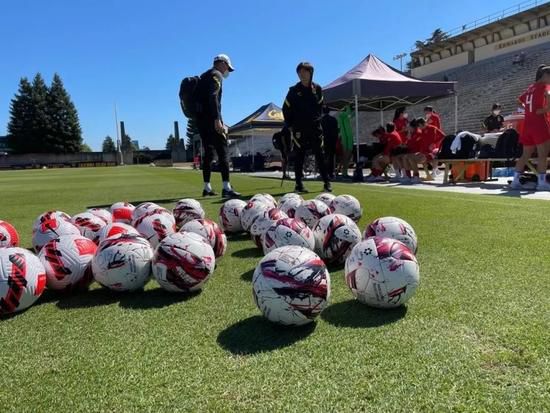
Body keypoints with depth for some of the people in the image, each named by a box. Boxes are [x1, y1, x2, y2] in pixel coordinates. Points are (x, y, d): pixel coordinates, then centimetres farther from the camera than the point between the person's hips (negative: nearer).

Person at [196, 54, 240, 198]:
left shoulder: (205, 76, 25)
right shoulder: (216, 75, -3)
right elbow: (213, 98, -19)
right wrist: (217, 119, -26)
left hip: (200, 118, 9)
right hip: (210, 118, -9)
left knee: (208, 153, 12)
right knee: (222, 152, -11)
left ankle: (207, 188, 15)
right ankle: (226, 188, -18)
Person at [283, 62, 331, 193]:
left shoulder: (317, 89, 7)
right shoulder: (294, 90, -1)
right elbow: (286, 109, 3)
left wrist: (317, 119, 10)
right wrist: (290, 125, 1)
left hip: (315, 127, 2)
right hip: (299, 128, -2)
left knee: (320, 155, 2)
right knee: (299, 156, 0)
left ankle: (327, 183, 7)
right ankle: (299, 184, 5)